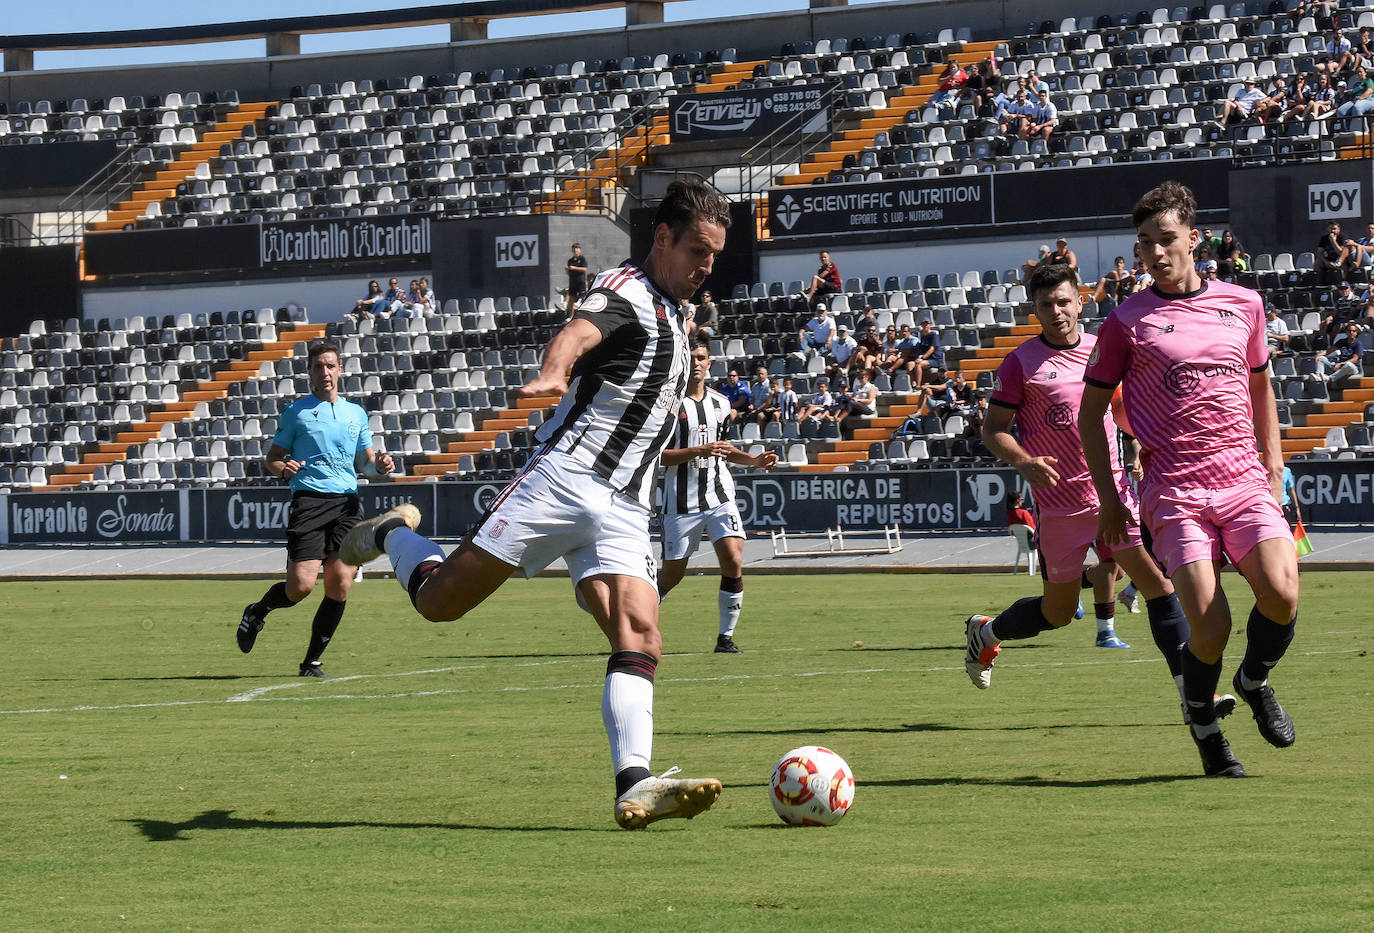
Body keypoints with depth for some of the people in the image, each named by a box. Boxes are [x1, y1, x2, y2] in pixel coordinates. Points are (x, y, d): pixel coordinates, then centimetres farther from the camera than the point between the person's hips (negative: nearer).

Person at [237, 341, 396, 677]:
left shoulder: (356, 413, 18)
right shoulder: (296, 411, 7)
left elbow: (365, 461, 25)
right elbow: (272, 458, 9)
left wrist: (380, 465, 2)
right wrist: (283, 468, -14)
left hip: (347, 503, 4)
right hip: (309, 499, -4)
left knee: (340, 586, -7)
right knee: (301, 585, -14)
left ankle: (312, 661, 6)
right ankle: (257, 612, 19)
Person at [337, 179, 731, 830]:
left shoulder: (668, 318, 25)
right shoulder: (626, 289, -3)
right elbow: (578, 332, -28)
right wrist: (552, 373, -48)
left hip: (622, 512, 7)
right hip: (562, 477, -7)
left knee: (640, 638, -16)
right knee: (440, 600, -6)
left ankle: (635, 787, -30)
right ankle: (390, 534, 27)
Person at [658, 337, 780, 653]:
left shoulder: (720, 403, 13)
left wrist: (754, 460, 12)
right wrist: (699, 451, -21)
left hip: (719, 496, 4)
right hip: (681, 501, -4)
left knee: (733, 562, -14)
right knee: (672, 574, 4)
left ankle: (726, 636, -3)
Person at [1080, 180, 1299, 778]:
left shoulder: (1242, 304, 13)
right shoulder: (1127, 322, 4)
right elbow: (1090, 409, 10)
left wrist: (1273, 464, 18)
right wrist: (1108, 496, 4)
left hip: (1245, 478, 2)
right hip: (1174, 490, -2)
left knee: (1281, 595, -21)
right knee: (1209, 626, -15)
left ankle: (1255, 680, 12)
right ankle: (1203, 722, 15)